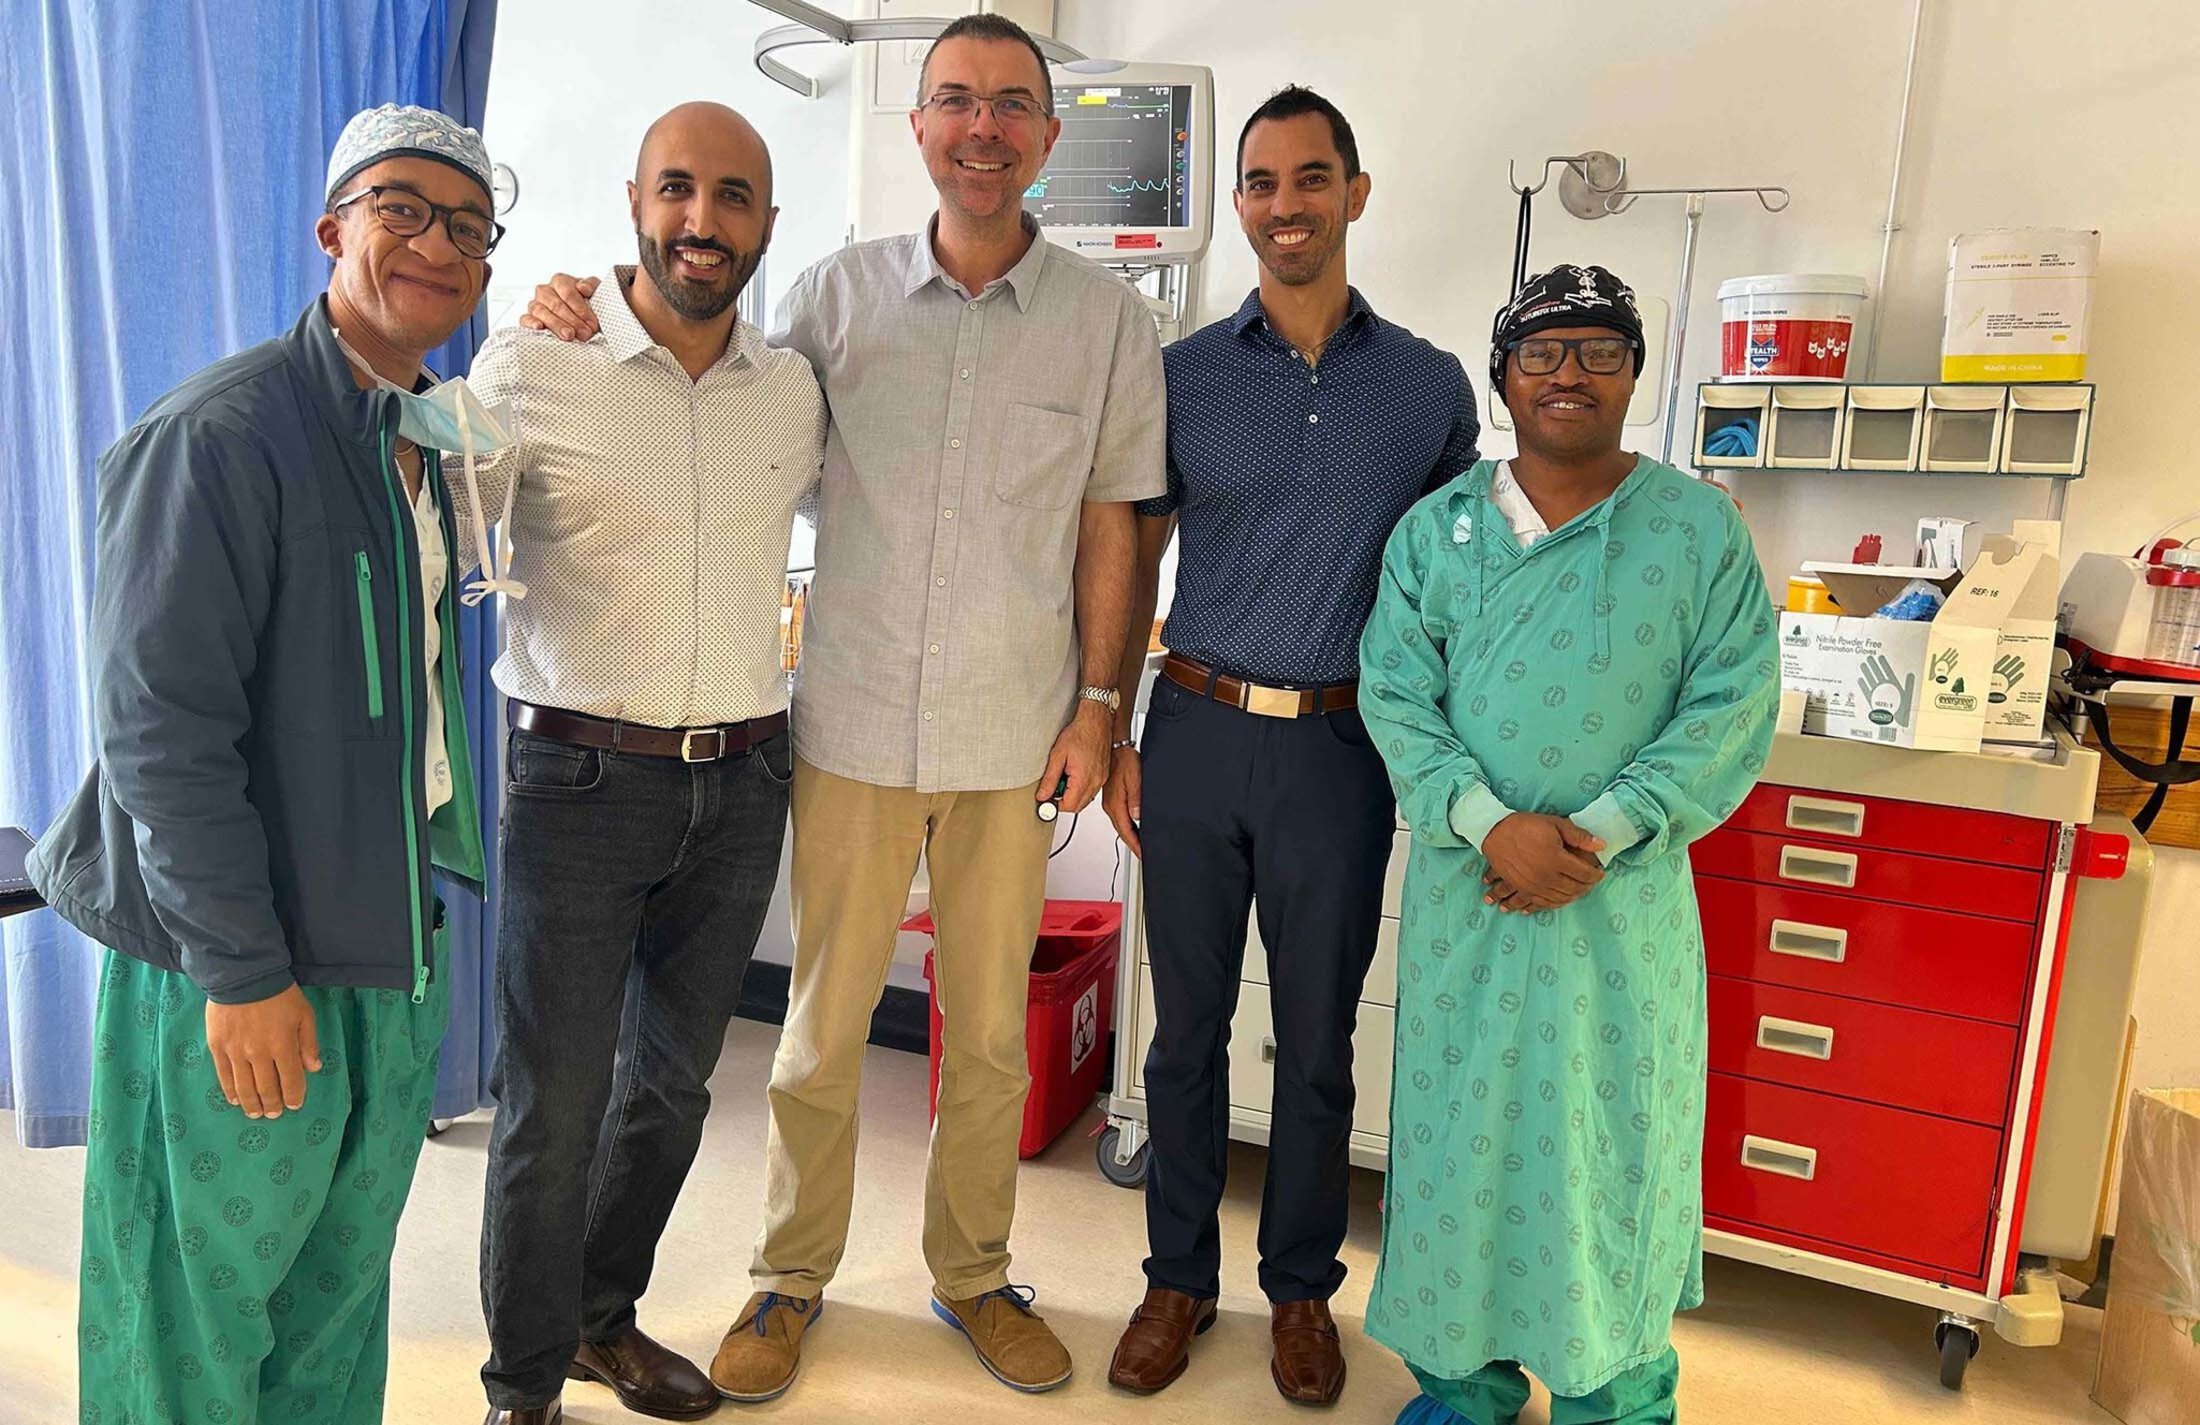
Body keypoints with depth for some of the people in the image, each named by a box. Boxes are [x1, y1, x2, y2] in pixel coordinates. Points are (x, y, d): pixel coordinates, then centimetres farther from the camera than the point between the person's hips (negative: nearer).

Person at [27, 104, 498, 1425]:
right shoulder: (220, 434, -17)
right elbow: (161, 728, -19)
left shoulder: (430, 439, 9)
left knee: (344, 1282, 21)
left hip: (396, 928, 8)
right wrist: (242, 969, -18)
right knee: (210, 1288, 11)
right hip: (243, 961, -7)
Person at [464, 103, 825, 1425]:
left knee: (672, 1080, 16)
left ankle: (605, 1317, 39)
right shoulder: (531, 364, -7)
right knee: (552, 1103, 3)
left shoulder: (795, 389, 5)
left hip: (743, 783, 4)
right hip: (583, 780, -4)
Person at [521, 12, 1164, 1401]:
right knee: (823, 1022, 10)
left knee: (991, 1029, 13)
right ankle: (796, 1274, 31)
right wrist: (589, 325, -5)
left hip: (1015, 734, 0)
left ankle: (974, 1273, 34)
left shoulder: (1109, 316, 2)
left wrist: (1096, 706, 0)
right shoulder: (841, 291, 2)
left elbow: (1110, 524, 4)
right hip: (854, 723, 0)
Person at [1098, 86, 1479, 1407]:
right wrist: (1113, 735, 1)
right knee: (1188, 1027, 10)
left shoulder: (1431, 385, 4)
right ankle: (1180, 1276, 29)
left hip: (1342, 750, 0)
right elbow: (1135, 563, 7)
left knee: (1318, 1040, 11)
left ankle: (1302, 1287, 31)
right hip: (1196, 737, 1)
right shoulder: (1182, 374, 3)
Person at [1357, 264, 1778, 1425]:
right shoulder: (1438, 528, 4)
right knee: (1460, 1123, 10)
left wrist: (1601, 832, -15)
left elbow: (1732, 706, -4)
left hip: (1626, 894, -1)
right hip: (1466, 885, 1)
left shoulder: (1700, 528, 1)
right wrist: (1490, 824, -17)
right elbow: (1395, 695, -3)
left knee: (1616, 1136, 7)